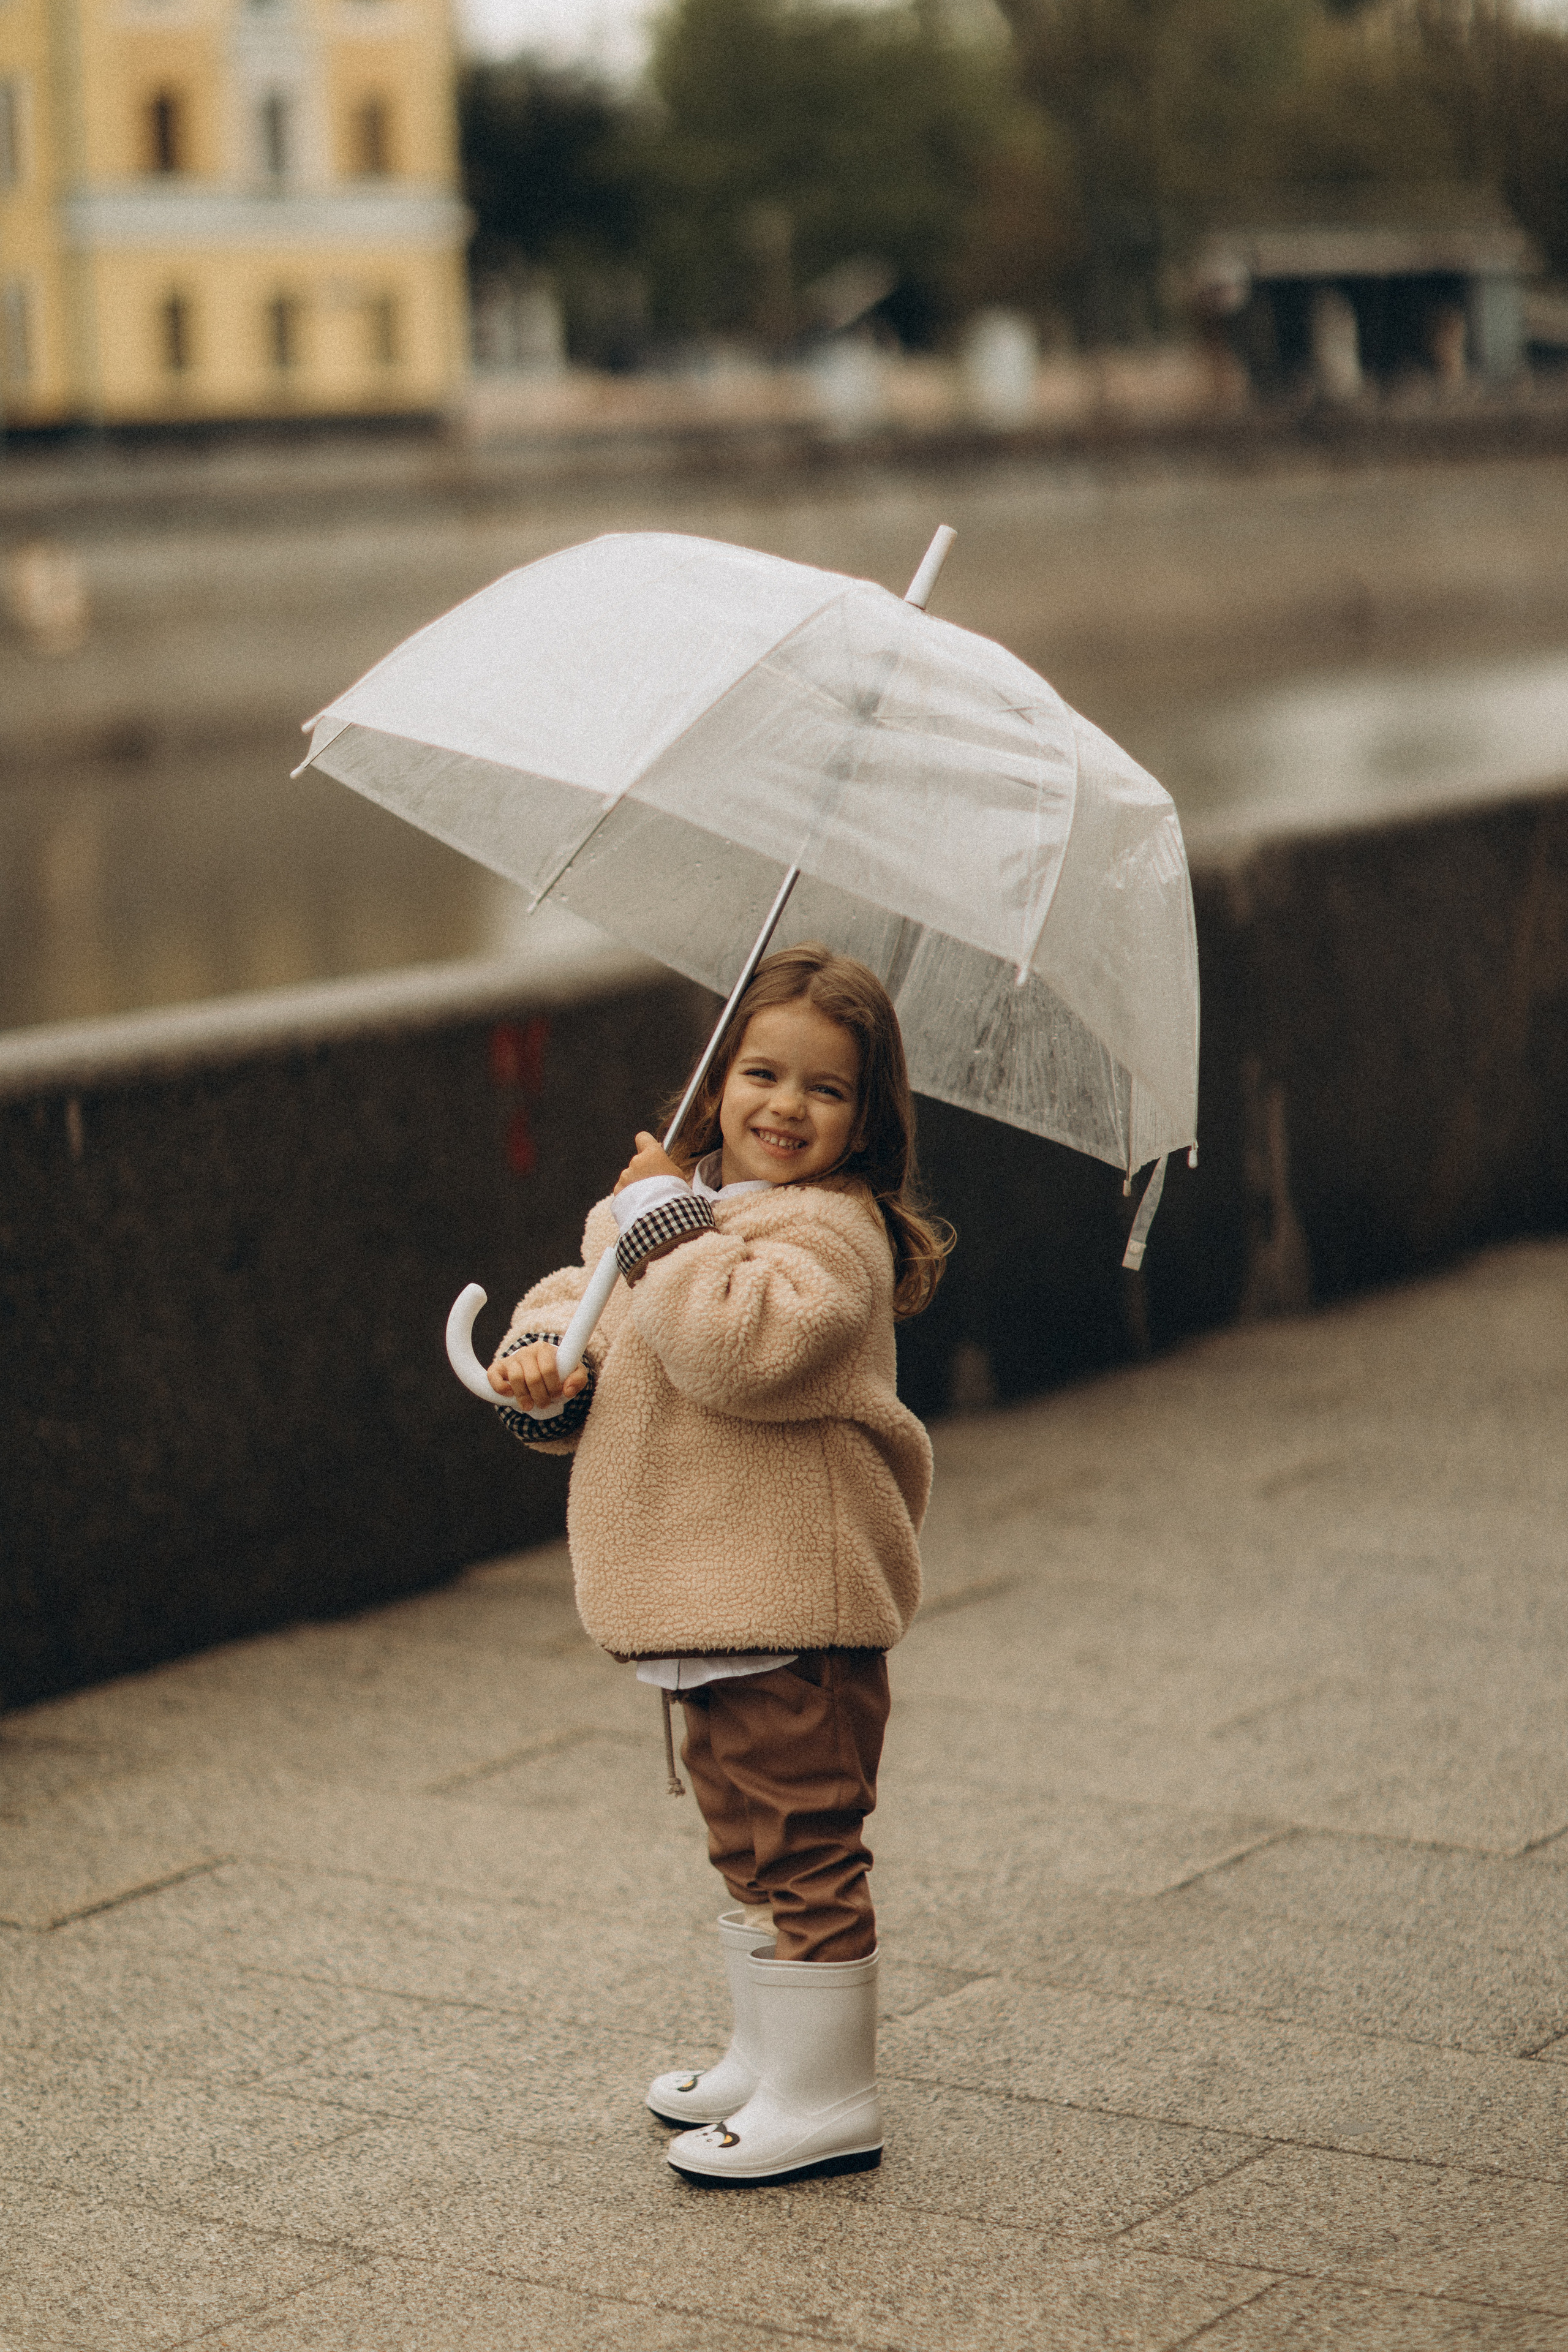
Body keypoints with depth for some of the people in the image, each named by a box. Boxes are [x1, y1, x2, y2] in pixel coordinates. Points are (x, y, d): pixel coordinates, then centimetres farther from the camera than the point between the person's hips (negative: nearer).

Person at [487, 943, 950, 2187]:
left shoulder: (829, 1230, -16)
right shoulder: (693, 1206, 13)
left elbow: (745, 1345, -32)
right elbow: (590, 1294, 18)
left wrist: (666, 1222, -22)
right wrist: (548, 1355, -4)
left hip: (794, 1612, -10)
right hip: (712, 1607, 10)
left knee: (802, 1841, -4)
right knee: (747, 1837, 21)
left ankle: (829, 2095, 5)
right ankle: (766, 2059, 36)